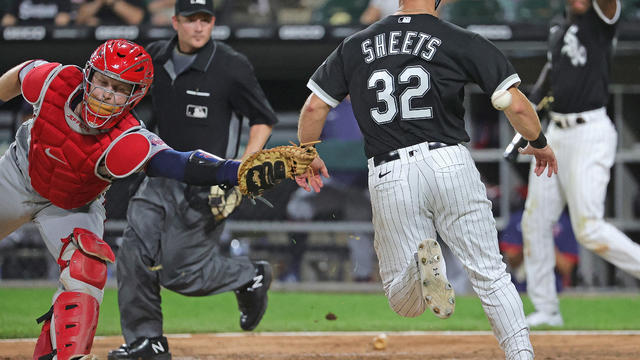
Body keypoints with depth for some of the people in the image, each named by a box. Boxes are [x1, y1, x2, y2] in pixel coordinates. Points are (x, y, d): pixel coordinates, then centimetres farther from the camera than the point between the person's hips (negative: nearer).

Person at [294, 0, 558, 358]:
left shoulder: (355, 47, 10)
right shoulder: (462, 41, 1)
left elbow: (314, 107, 11)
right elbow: (516, 105, -2)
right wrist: (539, 144, 18)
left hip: (389, 178, 1)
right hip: (450, 164, -1)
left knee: (403, 301, 10)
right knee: (491, 275, 11)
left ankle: (422, 262, -22)